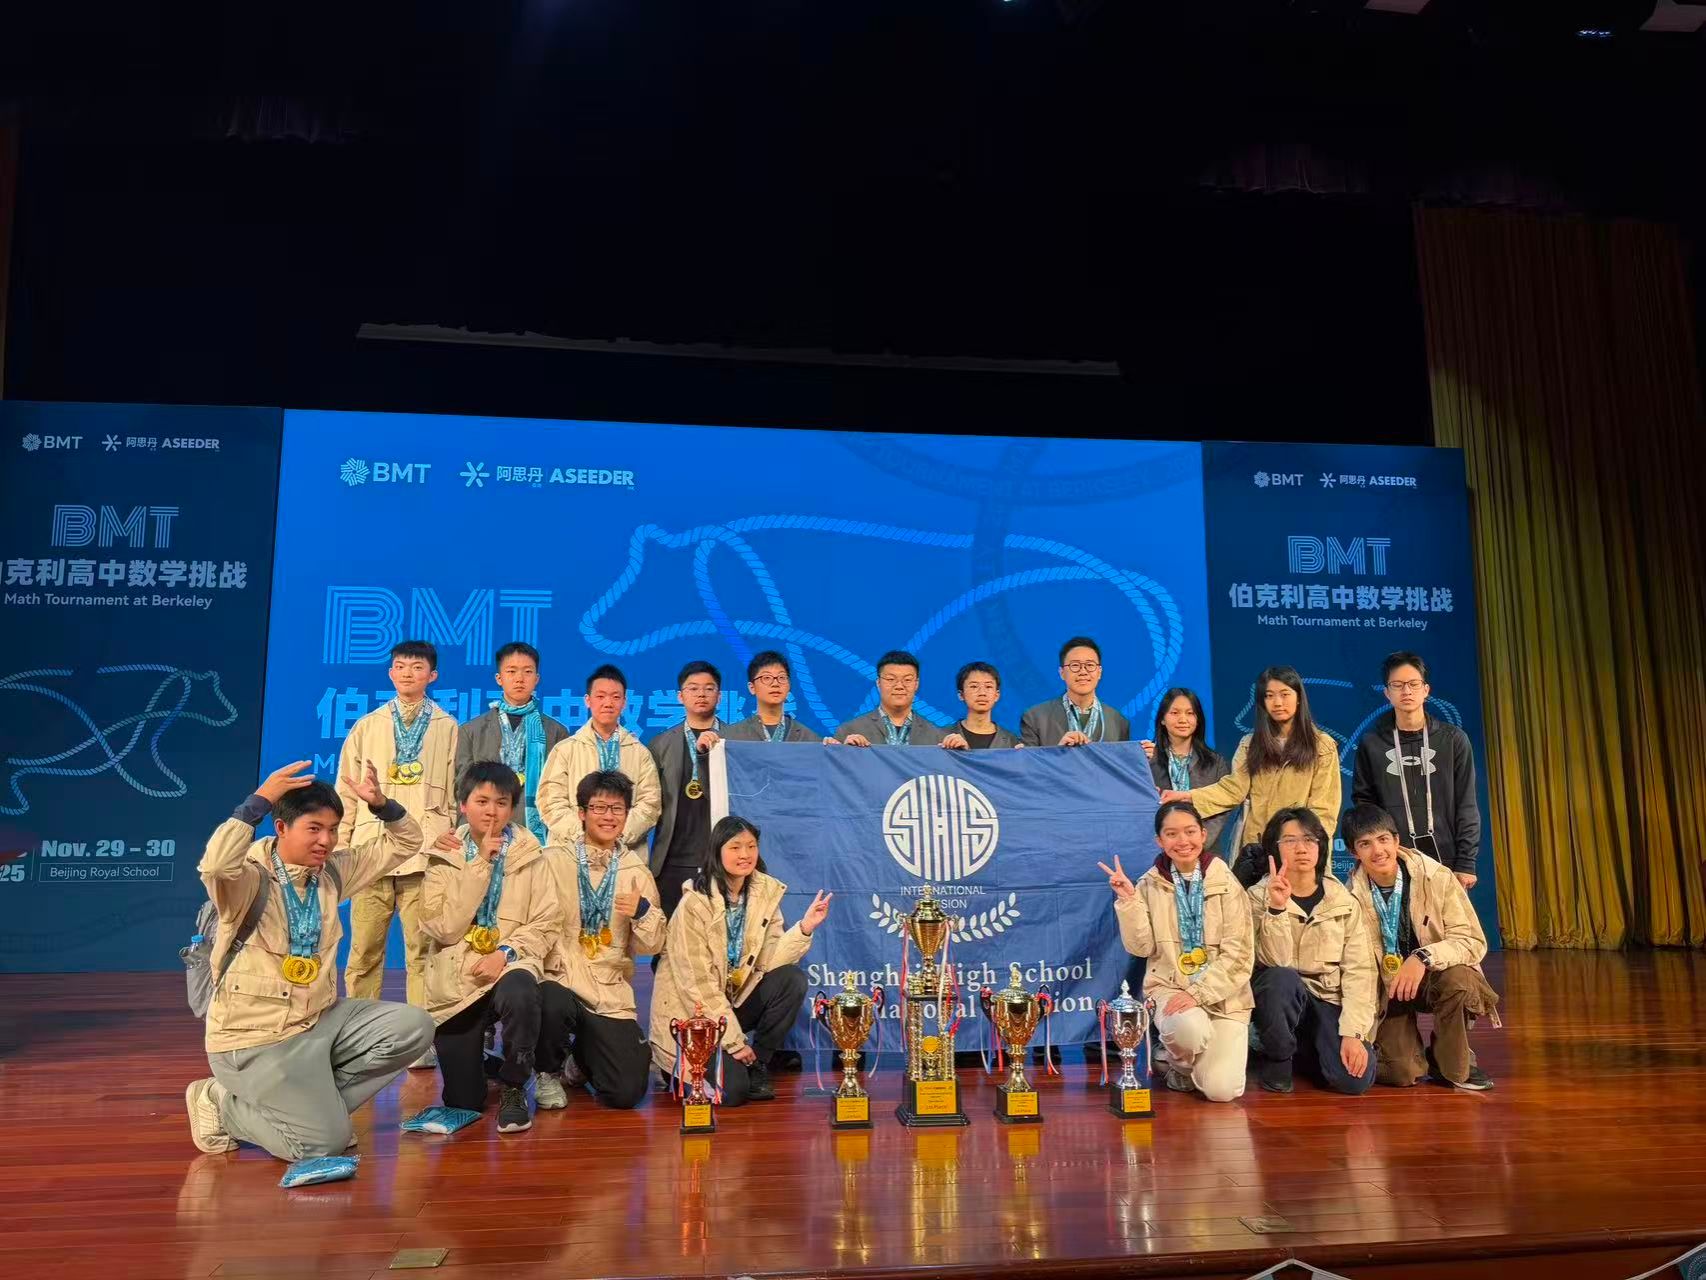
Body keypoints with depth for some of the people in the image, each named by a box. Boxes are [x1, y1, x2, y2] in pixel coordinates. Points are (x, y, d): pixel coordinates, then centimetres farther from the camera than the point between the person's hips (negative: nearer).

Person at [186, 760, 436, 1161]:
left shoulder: (332, 871, 2)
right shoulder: (251, 878, -17)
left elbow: (405, 843, 6)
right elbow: (215, 866, -41)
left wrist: (380, 804, -13)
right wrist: (259, 800, -35)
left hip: (321, 1020, 7)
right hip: (255, 1038, -7)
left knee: (413, 1027, -11)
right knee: (324, 1142, -14)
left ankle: (317, 1101, 1)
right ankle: (220, 1103, 9)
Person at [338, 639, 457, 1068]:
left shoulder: (448, 728, 8)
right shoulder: (367, 726, 13)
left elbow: (456, 794, 9)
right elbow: (346, 791, 13)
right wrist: (339, 847, 7)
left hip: (427, 852, -2)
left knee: (422, 949, -2)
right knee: (364, 950, 4)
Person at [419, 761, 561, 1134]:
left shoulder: (530, 855, 0)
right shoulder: (444, 857, 1)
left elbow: (546, 923, -4)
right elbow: (444, 927, -10)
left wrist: (506, 951, -21)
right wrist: (479, 865, -14)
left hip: (509, 966, -1)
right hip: (455, 981, 2)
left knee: (519, 993, -40)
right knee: (463, 1101, 2)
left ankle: (513, 1087, -12)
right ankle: (481, 1058, 39)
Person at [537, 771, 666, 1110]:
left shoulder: (637, 871, 8)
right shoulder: (553, 861, 0)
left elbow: (651, 946, 7)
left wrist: (643, 913, -11)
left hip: (612, 993, 3)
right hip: (559, 979, -2)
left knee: (626, 1093, -7)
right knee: (553, 1005, -37)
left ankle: (582, 1059, 30)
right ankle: (550, 1072, -1)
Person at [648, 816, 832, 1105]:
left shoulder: (765, 893, -3)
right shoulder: (695, 903, -19)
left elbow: (767, 961, -9)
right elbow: (697, 982, -19)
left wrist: (804, 928, -24)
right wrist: (734, 1042, -18)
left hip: (735, 999, 5)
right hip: (692, 1012, -5)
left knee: (792, 980, -19)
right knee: (731, 1091, -20)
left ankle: (757, 1066, -1)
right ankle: (675, 1067, 12)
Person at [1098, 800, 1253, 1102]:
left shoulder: (1226, 884, -3)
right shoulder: (1149, 885, 3)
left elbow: (1238, 954, -8)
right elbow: (1141, 947, -4)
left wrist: (1198, 993, -18)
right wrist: (1128, 900, -15)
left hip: (1222, 994, 0)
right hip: (1169, 988, 0)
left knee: (1221, 1090, -16)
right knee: (1190, 1027, -35)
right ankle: (1180, 1065, 3)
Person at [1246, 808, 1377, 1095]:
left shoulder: (1342, 900, 2)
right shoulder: (1259, 897, -4)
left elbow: (1358, 970, -6)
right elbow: (1275, 962, -18)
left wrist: (1353, 1033, -16)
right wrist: (1277, 908, -32)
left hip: (1329, 1002, 2)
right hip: (1282, 997, -2)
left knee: (1355, 1078, -22)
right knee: (1282, 978, -36)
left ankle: (1304, 1054, 14)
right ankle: (1276, 1058, -8)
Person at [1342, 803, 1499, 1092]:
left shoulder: (1438, 878, -16)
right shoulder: (1351, 898, -12)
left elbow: (1474, 942, -18)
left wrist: (1424, 957, -35)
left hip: (1438, 978, 0)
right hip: (1387, 989, 0)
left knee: (1458, 977, -34)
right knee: (1402, 1072, -20)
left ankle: (1453, 1066, -7)